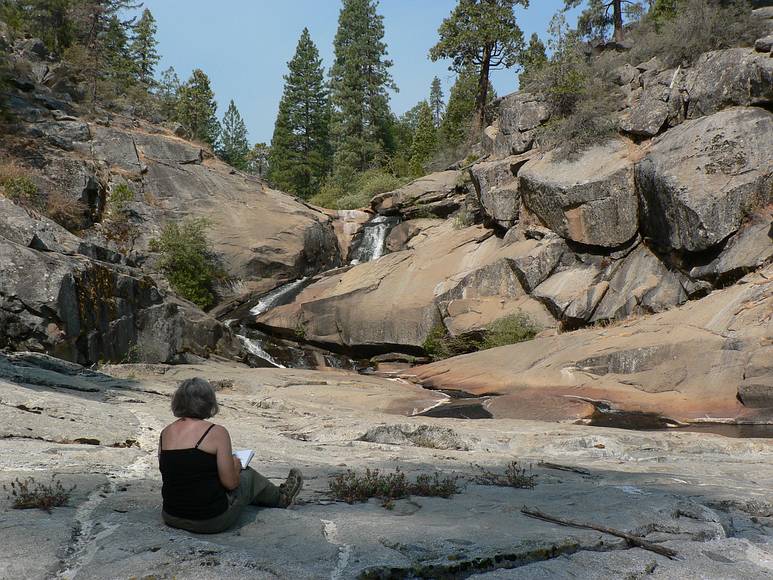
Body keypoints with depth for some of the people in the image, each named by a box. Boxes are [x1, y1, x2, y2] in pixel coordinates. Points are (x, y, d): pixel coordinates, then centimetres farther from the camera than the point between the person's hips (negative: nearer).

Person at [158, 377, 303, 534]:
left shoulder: (165, 433, 1)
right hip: (211, 521, -6)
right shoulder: (217, 432, -15)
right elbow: (230, 483, -14)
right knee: (248, 476, 20)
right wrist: (236, 466, 8)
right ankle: (280, 497, 49)